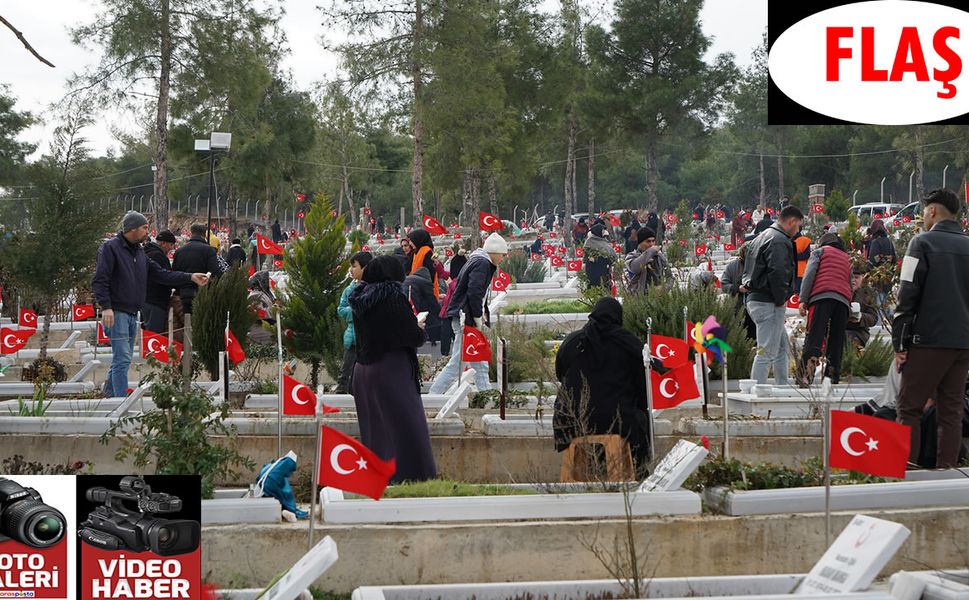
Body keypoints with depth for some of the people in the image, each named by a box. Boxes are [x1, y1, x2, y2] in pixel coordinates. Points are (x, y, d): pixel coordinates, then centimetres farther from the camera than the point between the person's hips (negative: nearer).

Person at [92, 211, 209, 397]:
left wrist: (190, 277, 8)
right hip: (116, 312, -9)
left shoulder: (139, 251, 19)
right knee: (122, 359, -13)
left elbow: (160, 274, 16)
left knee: (123, 359, 14)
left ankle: (110, 395, 25)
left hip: (132, 314, 9)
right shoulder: (110, 248, -7)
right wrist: (106, 307, -24)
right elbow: (99, 281, -14)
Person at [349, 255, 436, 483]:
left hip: (363, 373, 7)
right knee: (404, 428, -2)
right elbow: (415, 337, -15)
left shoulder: (360, 299, 5)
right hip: (391, 372, -7)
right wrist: (420, 328, 8)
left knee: (374, 429, 15)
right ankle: (406, 476, -4)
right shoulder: (393, 297, -15)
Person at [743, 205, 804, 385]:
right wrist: (781, 300, -15)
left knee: (781, 345, 20)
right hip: (769, 303, -11)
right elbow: (777, 273, -26)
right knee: (766, 352, -8)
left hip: (754, 298, 11)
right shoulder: (779, 241, -15)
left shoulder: (762, 237, 18)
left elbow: (748, 271, 21)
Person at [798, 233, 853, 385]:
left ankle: (806, 375, -33)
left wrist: (803, 299, -3)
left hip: (821, 297, -4)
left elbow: (809, 274, 3)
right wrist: (848, 306, 27)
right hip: (843, 301, 4)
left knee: (814, 338, -16)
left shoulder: (819, 251, 19)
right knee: (836, 341, 6)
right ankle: (833, 377, -1)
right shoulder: (847, 258, 33)